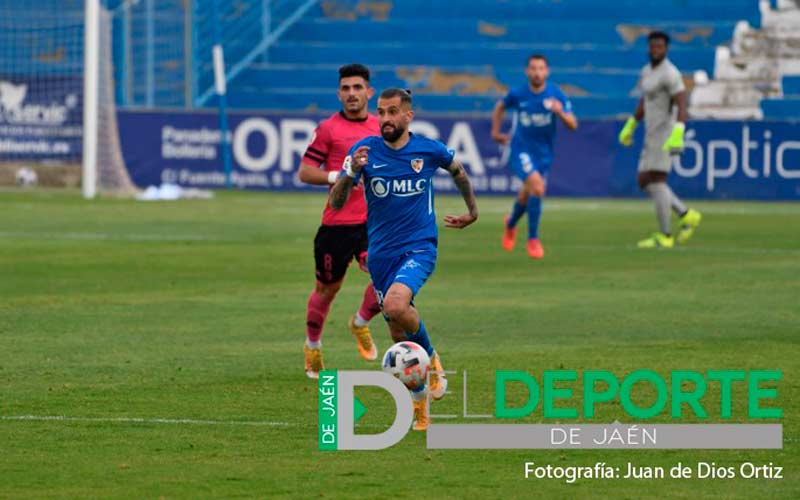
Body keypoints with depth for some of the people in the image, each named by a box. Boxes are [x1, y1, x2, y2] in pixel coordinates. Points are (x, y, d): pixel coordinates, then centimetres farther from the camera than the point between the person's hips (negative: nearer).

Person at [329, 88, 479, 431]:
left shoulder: (429, 151, -4)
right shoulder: (365, 151, -5)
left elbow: (457, 171, 19)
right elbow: (336, 203, -11)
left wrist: (472, 211, 24)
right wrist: (351, 173, -29)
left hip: (419, 248, -2)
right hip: (381, 254, 3)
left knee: (396, 305, -30)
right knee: (399, 336, 6)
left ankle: (431, 359, -3)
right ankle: (420, 402, 26)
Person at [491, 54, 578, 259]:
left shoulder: (556, 94, -9)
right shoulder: (517, 94, -9)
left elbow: (573, 125, -11)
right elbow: (500, 107, 13)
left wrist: (560, 112, -30)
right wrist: (496, 132, 11)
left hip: (544, 153, 3)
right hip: (520, 150, -3)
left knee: (527, 195, 15)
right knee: (537, 187, -25)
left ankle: (511, 224, 49)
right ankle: (533, 239, -12)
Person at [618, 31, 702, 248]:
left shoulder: (669, 73, -15)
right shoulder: (648, 71, 15)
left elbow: (682, 106, -24)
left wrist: (677, 133, -35)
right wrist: (630, 125, 28)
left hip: (666, 133, -10)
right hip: (652, 136, 10)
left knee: (656, 182, -10)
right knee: (645, 182, 9)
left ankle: (664, 237, -6)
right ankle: (687, 216, 14)